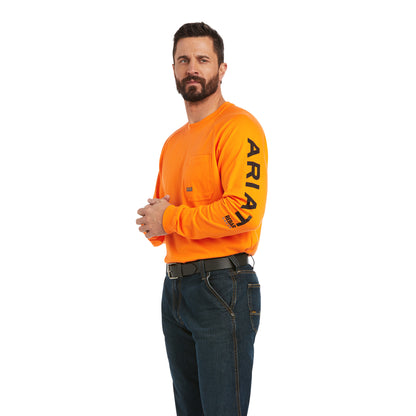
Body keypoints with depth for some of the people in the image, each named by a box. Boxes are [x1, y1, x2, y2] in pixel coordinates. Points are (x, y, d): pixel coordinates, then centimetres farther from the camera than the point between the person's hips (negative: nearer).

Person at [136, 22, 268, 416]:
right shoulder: (174, 143, 18)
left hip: (222, 290, -9)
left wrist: (170, 219, -11)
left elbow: (244, 210, -22)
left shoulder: (238, 127, -9)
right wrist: (153, 225, -1)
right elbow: (155, 220, 25)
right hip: (174, 290, 9)